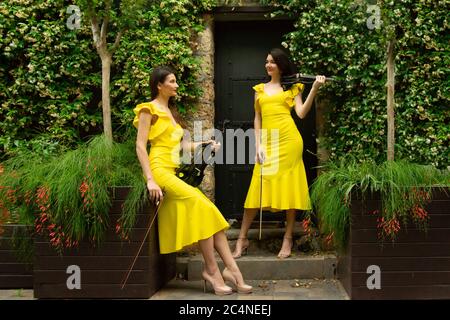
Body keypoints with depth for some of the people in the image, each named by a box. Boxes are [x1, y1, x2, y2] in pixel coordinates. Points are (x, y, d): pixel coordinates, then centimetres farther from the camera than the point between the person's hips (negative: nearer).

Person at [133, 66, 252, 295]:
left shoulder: (171, 112, 24)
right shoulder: (149, 109, 0)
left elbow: (182, 144, 20)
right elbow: (140, 146, -9)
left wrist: (206, 144, 3)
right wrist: (150, 180, -19)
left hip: (172, 173, 8)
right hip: (160, 170, -8)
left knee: (207, 212, -12)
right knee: (202, 205, -23)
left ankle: (230, 269, -18)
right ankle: (212, 269, -18)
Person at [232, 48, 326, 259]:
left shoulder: (292, 88, 9)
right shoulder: (260, 89, 17)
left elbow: (301, 113, -4)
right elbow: (257, 119, 14)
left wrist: (314, 89, -12)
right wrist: (258, 145, 3)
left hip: (288, 139, -2)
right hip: (267, 142, 2)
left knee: (289, 187, 0)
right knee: (257, 189, -2)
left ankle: (288, 239, 9)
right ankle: (242, 239, 3)